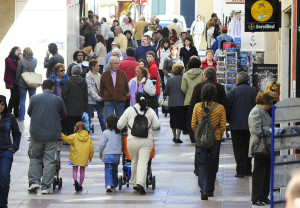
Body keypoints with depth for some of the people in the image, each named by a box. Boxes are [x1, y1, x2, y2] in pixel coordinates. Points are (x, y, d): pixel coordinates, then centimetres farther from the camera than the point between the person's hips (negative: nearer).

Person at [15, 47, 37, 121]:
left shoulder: (21, 61, -13)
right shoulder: (35, 60, -3)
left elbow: (18, 72, -6)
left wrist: (16, 81, 7)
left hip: (23, 83, -3)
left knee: (22, 100, 5)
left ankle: (21, 116, 6)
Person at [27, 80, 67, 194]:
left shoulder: (34, 98, -1)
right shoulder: (58, 100, -2)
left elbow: (29, 113, 13)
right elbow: (64, 115, 10)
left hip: (36, 134, 1)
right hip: (52, 135, -1)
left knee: (35, 158, 15)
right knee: (49, 160, 3)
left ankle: (34, 181, 4)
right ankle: (46, 186, 1)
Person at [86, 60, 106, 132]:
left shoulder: (99, 75, 7)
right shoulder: (88, 76, -11)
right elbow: (90, 89, -16)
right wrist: (98, 98, -21)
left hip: (99, 99, 5)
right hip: (91, 100, -5)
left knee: (102, 117, 6)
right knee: (88, 118, 3)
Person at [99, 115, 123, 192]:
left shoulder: (106, 132, -8)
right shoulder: (119, 133, 8)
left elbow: (102, 144, -7)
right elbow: (122, 143, 16)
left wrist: (100, 152, 7)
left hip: (108, 154, -5)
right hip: (117, 154, 5)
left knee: (108, 170, -5)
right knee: (114, 170, 16)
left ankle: (109, 185, -19)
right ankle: (114, 185, 23)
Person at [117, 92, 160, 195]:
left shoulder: (129, 110, 1)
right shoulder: (150, 111, 5)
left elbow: (120, 125, 3)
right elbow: (156, 125, 4)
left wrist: (120, 128, 26)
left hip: (133, 140, 0)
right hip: (147, 140, 0)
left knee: (134, 162, 15)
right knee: (143, 162, -5)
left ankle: (134, 183, 22)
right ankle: (140, 183, -21)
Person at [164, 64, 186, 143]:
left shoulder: (170, 80, -3)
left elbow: (166, 93, -1)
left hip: (172, 103, 3)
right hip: (182, 103, -3)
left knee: (173, 120, 17)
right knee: (180, 120, 2)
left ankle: (174, 136, 25)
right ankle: (177, 137, -6)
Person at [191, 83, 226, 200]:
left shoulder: (197, 107, -8)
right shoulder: (220, 108, -9)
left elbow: (193, 125, -4)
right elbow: (223, 126, -7)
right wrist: (218, 135, 12)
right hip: (215, 140, 0)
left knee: (202, 165, 4)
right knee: (212, 165, 15)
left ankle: (204, 190, -12)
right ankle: (210, 190, 25)